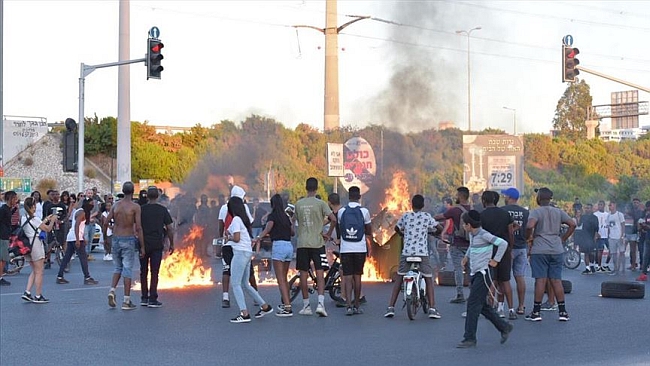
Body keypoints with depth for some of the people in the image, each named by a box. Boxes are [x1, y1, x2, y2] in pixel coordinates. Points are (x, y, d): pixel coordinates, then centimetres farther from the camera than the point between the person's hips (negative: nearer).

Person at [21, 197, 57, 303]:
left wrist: (46, 219, 18)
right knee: (39, 272, 0)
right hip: (36, 244, -8)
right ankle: (38, 296, 3)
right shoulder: (34, 218, -14)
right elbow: (47, 229, -11)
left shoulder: (23, 218, 10)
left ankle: (27, 292, 7)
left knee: (34, 271, 17)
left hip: (26, 245, 8)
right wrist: (52, 220, 4)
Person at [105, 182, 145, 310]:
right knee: (127, 269, 0)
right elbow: (138, 228, -13)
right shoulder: (135, 207, -9)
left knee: (118, 267, 20)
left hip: (116, 239, 4)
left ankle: (112, 291, -2)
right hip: (128, 240, -4)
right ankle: (126, 301, 2)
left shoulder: (116, 206, 5)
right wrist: (142, 247, -8)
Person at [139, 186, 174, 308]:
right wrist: (171, 244, 8)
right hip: (157, 245, -1)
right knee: (154, 272, 1)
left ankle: (144, 298, 14)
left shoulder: (141, 209, -1)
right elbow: (170, 228, -1)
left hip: (143, 244, 1)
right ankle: (152, 299, -1)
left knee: (143, 272, 11)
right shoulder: (163, 210, 0)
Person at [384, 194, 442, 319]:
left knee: (399, 278, 10)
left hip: (406, 252, 1)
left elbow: (397, 228, 25)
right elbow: (440, 228, 8)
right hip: (422, 253, -1)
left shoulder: (405, 216, 9)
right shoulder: (427, 217, 4)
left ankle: (390, 308, 4)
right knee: (428, 279, 7)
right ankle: (432, 309, -2)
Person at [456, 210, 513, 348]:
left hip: (484, 273, -9)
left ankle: (469, 338, -8)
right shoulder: (472, 234, 11)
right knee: (482, 305, 12)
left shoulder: (484, 235, -15)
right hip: (475, 273, 9)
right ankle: (504, 327, 24)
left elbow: (503, 243, -21)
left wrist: (496, 260, -15)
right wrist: (467, 256, 20)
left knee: (473, 304, -10)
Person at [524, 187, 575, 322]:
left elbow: (530, 226, -23)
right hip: (557, 250, 4)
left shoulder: (536, 212, -6)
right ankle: (562, 312, 6)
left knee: (540, 280, -3)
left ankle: (536, 312, 0)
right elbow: (572, 224, 7)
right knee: (556, 280, 7)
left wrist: (528, 237, -5)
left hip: (539, 250, -4)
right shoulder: (558, 212, 10)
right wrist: (563, 238, 13)